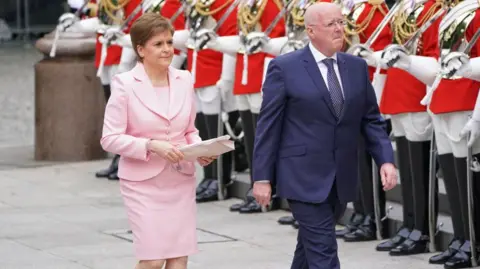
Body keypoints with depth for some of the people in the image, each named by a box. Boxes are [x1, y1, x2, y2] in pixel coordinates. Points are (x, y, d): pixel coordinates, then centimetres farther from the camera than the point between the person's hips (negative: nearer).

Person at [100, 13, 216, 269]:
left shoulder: (184, 80, 5)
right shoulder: (125, 84, -9)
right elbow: (110, 139, -11)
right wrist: (151, 145, -22)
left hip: (181, 181, 4)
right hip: (144, 183, -4)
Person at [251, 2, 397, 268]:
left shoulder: (357, 67, 9)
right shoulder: (284, 68, -6)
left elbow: (371, 120, 12)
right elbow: (268, 126, -5)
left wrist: (385, 159, -3)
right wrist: (262, 177, -7)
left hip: (342, 181, 5)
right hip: (304, 178, -5)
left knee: (312, 244, 17)